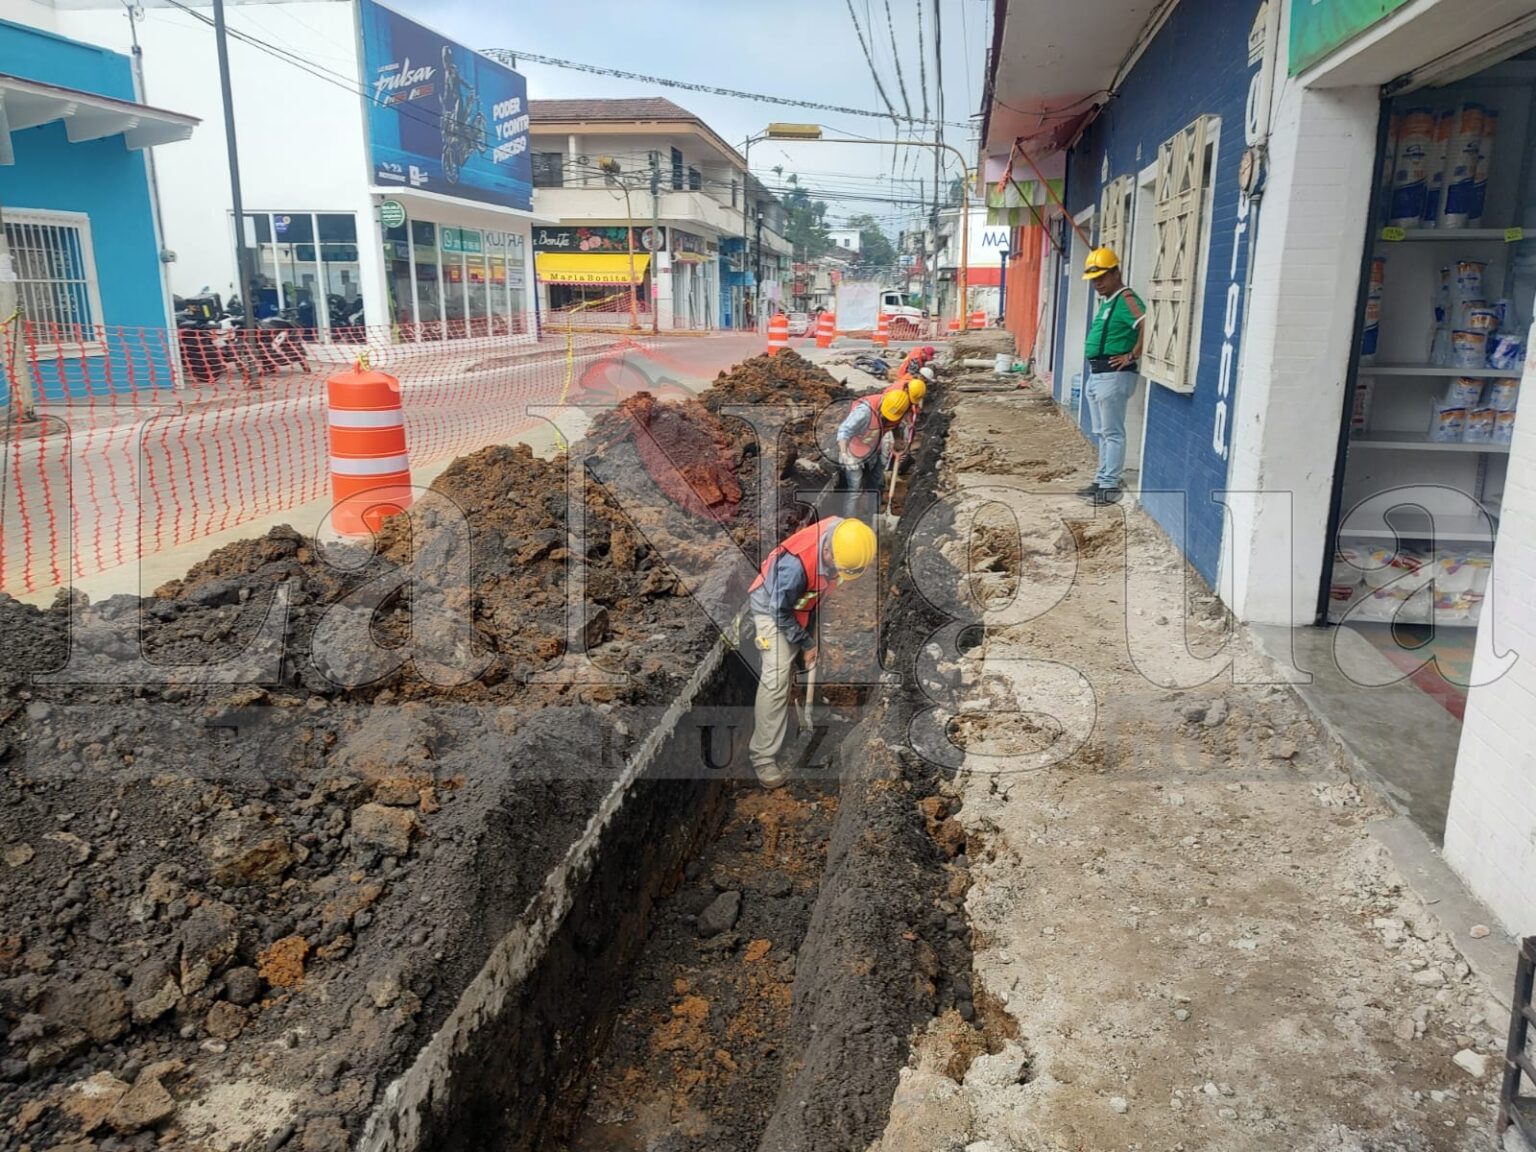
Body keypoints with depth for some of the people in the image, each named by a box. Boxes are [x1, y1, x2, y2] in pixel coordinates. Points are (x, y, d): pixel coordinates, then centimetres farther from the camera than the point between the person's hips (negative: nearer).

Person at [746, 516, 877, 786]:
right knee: (776, 680, -15)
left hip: (808, 606, 7)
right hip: (773, 609, -7)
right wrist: (805, 644, -15)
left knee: (814, 672, 10)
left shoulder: (847, 539, -21)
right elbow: (780, 611, -25)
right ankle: (763, 757, -10)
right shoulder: (797, 563, -42)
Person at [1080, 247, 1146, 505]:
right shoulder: (1106, 301, 16)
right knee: (1101, 433, 14)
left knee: (1112, 433, -5)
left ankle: (1110, 486, -2)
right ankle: (1101, 480, 22)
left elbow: (1148, 326, -29)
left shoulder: (1126, 299, -13)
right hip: (1096, 374, 10)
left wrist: (1132, 356, -21)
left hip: (1113, 375, -10)